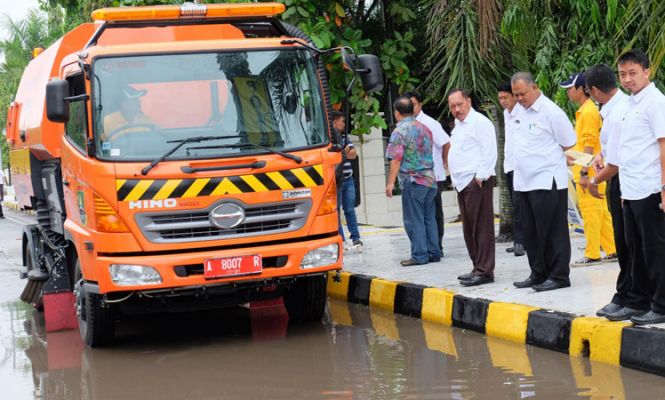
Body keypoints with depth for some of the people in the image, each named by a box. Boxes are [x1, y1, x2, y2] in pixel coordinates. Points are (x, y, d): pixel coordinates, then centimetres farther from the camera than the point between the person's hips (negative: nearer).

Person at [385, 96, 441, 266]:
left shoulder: (400, 131, -9)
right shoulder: (424, 128, 12)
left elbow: (396, 159, -13)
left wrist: (390, 182, -10)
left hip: (412, 180, -7)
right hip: (430, 178, 7)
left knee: (414, 220, -3)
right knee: (429, 218, 11)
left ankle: (419, 255, -3)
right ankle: (433, 253, 12)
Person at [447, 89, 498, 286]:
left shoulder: (480, 122, -8)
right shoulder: (458, 125, 21)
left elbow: (489, 152, -14)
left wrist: (480, 176, -18)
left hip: (477, 182, -10)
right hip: (462, 182, 10)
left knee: (481, 227, -8)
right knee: (469, 229, 11)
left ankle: (484, 271, -8)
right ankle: (478, 268, 17)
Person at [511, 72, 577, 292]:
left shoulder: (551, 112, -12)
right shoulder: (520, 111, 11)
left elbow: (569, 145, -6)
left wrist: (549, 158, 2)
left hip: (547, 181, -8)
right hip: (524, 181, 8)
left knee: (552, 231, -3)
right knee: (531, 233, 13)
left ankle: (559, 276, 3)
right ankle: (539, 274, 22)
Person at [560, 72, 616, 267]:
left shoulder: (588, 111, -14)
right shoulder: (585, 110, 16)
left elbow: (589, 144, -19)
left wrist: (584, 172, -21)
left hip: (588, 171, -10)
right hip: (590, 169, 10)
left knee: (591, 211, -6)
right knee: (600, 211, 12)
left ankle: (592, 254, -3)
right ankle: (612, 250, 16)